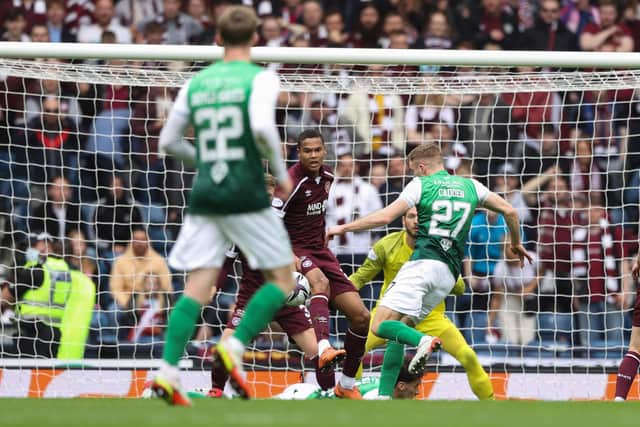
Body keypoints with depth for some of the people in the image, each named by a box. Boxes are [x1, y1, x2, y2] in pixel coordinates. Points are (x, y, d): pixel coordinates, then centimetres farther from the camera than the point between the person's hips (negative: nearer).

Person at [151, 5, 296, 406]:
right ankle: (235, 346, -9)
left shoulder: (196, 82, 12)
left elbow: (169, 141, 16)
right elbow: (262, 126, -20)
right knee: (282, 279, 9)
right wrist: (281, 172, -5)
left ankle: (168, 371, -14)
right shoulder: (261, 78, -3)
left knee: (197, 288, 1)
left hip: (204, 196, 5)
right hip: (246, 195, -5)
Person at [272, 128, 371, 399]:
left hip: (319, 251, 7)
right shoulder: (292, 182, -16)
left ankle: (347, 385, 15)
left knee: (360, 316, 1)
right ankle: (324, 348, -61)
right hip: (294, 251, -7)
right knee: (320, 282, -41)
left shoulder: (327, 178, 7)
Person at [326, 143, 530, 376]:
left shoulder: (420, 185, 6)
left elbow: (384, 217, -2)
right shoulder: (470, 186, 20)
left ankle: (424, 341, -38)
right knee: (400, 328, 15)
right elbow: (509, 211, 19)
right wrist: (516, 243, 37)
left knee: (380, 325, -11)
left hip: (424, 262, -6)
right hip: (449, 272, 6)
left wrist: (343, 228, 7)